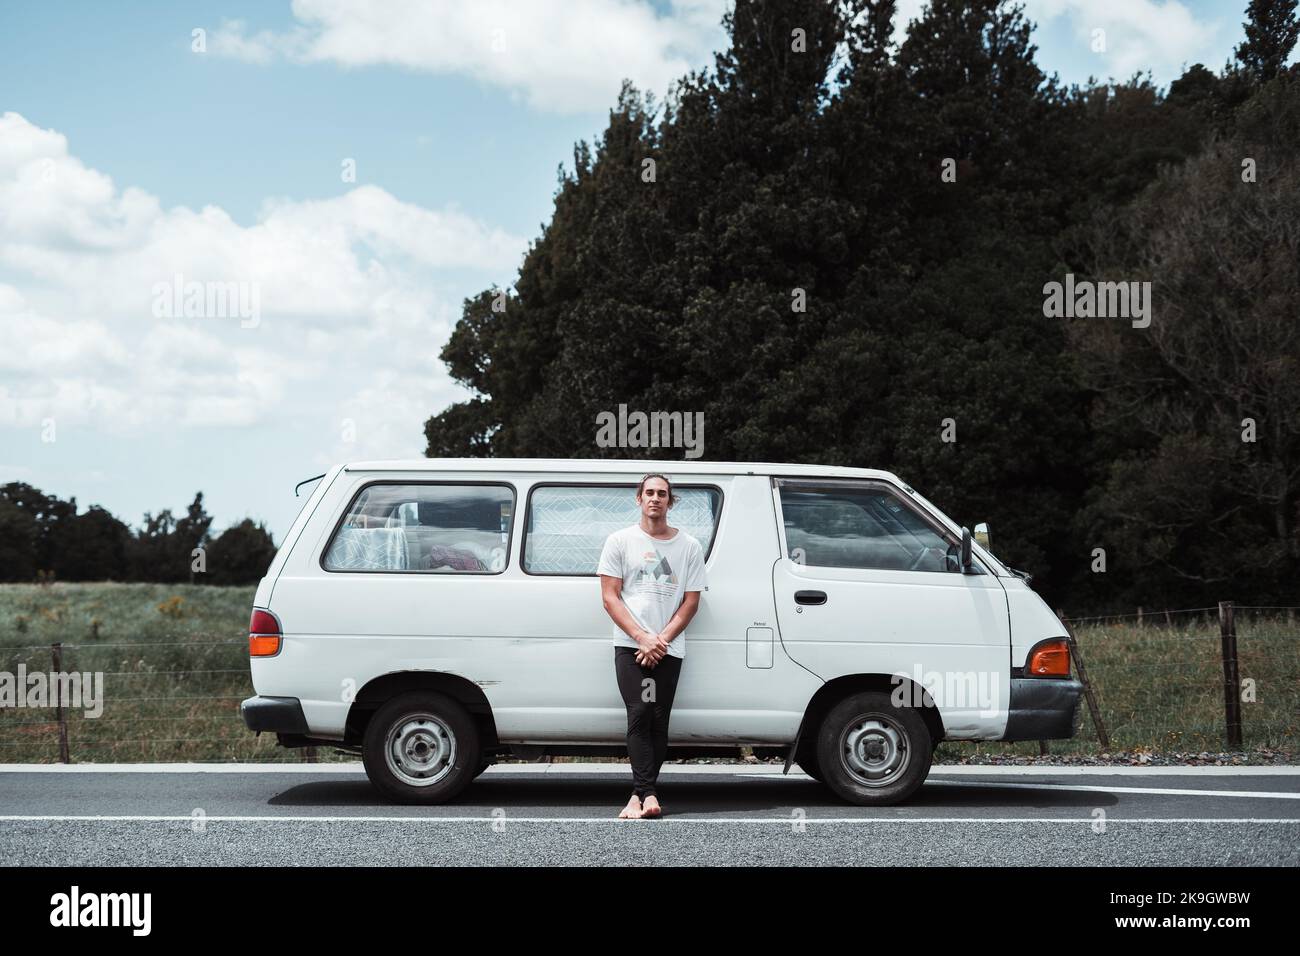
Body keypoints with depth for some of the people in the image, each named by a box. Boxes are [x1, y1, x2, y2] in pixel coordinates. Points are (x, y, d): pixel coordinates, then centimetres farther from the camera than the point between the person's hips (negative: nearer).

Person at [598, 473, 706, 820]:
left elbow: (691, 602, 7)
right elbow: (610, 597, 1)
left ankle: (640, 795, 1)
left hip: (669, 648, 2)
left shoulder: (689, 546, 10)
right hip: (630, 645, -2)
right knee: (640, 715, -15)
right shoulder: (620, 541, 6)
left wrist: (661, 639, -7)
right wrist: (642, 638, -10)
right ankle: (648, 794, -21)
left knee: (658, 721, -2)